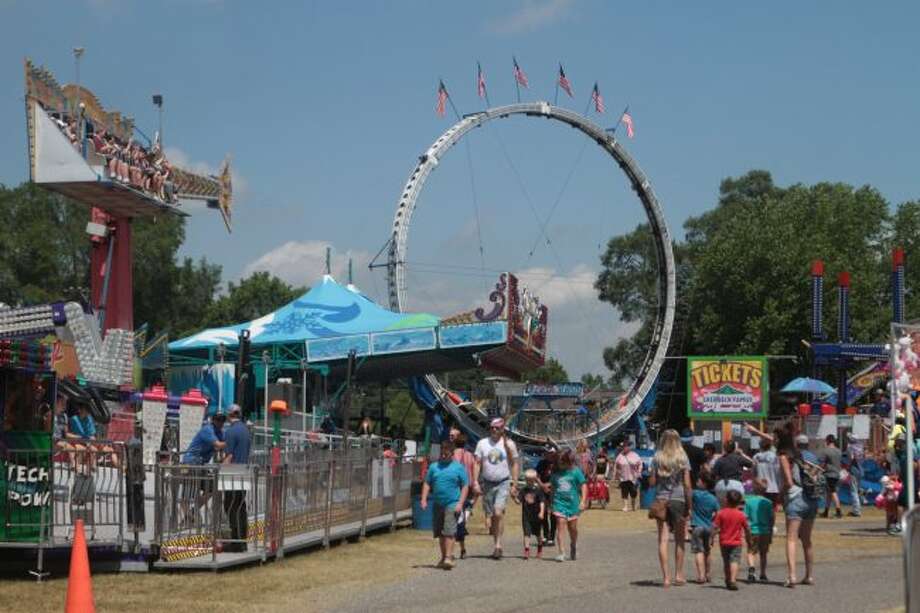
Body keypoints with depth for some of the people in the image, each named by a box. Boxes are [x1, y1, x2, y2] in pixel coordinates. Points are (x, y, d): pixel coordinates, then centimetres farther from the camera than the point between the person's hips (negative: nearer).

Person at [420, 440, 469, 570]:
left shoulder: (458, 467, 2)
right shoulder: (434, 467, 11)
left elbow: (465, 486, 1)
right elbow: (427, 484, 16)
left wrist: (460, 503, -9)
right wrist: (424, 499, 3)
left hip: (452, 504, -5)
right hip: (438, 504, 5)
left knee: (449, 531, -14)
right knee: (440, 533, 11)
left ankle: (448, 558, -16)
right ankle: (443, 557, 23)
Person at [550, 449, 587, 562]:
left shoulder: (576, 471, -3)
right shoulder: (556, 473, 6)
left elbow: (583, 485, -4)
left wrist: (583, 501, -13)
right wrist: (551, 503, 19)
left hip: (572, 503, -1)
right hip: (559, 502, 1)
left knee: (573, 528, 11)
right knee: (561, 526, -12)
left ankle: (573, 547, 38)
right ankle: (561, 553, -15)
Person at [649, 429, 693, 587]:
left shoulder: (657, 458, 1)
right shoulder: (682, 458, -2)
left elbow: (652, 482, 1)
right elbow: (687, 485, -4)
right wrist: (689, 505, 1)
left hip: (661, 501, 1)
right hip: (678, 500, -1)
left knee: (663, 539, 0)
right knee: (679, 540, 11)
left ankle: (666, 577, -5)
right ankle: (679, 575, 17)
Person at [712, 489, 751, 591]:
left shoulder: (721, 513, -5)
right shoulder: (741, 515, -3)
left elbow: (715, 527, -8)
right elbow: (747, 529, 3)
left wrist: (712, 538, 1)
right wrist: (749, 539, 18)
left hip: (724, 542, 1)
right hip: (736, 543, -1)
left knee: (726, 562, 15)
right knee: (734, 561, -8)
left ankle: (728, 580, 25)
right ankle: (733, 580, -25)